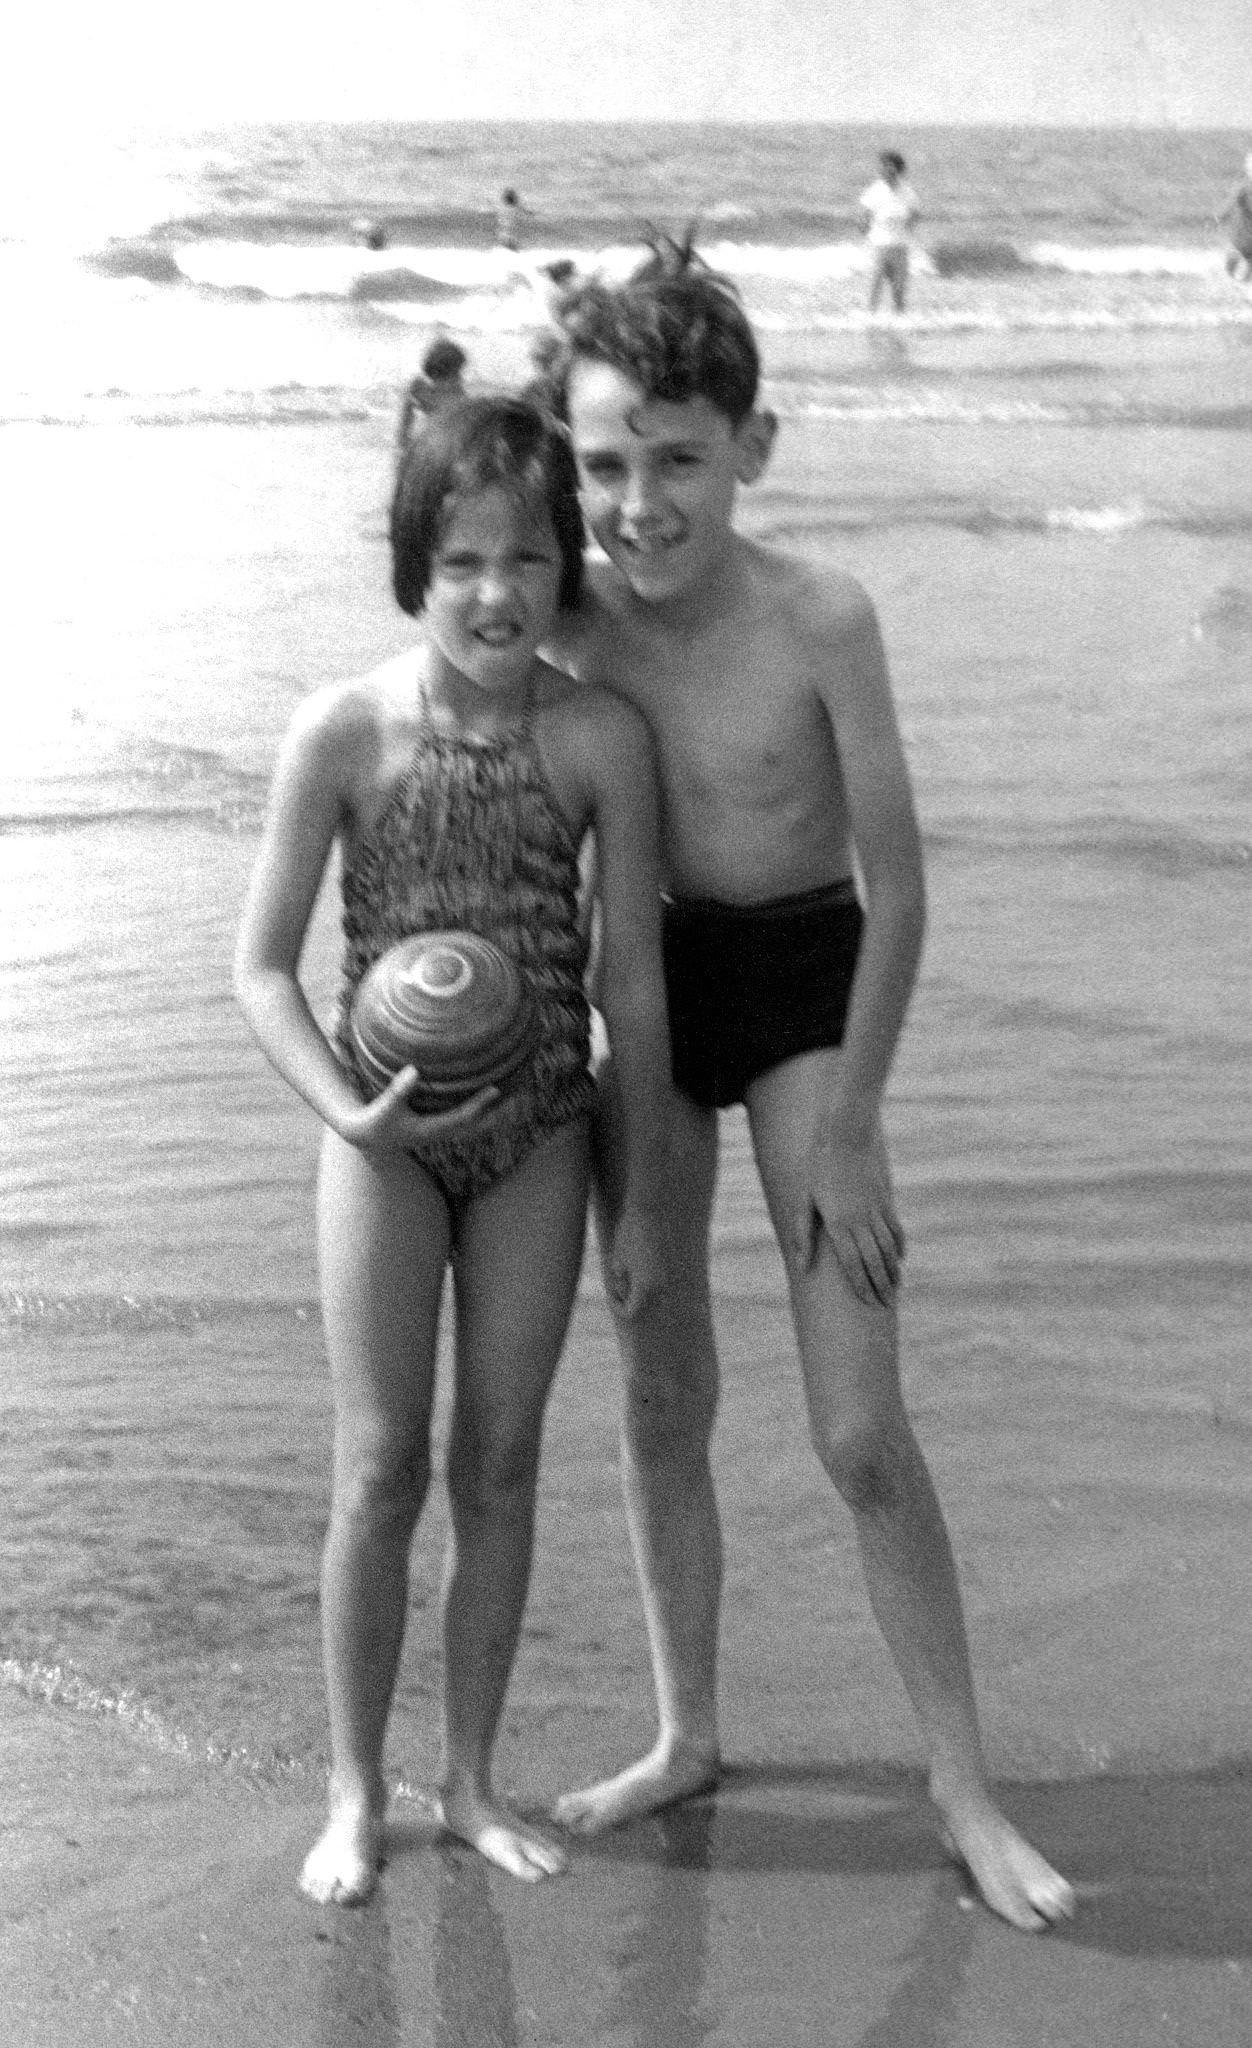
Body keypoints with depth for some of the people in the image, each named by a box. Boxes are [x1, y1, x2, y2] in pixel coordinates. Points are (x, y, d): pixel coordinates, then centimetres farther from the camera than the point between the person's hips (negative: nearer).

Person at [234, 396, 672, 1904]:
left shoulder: (601, 739, -9)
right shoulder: (344, 732, -12)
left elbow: (634, 980, -2)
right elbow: (262, 966, -6)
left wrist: (642, 1201, 2)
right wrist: (346, 1112, -23)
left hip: (537, 1131, 1)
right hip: (387, 1131, -1)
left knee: (500, 1466, 9)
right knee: (381, 1469, -1)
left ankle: (469, 1782, 24)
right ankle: (355, 1793, 15)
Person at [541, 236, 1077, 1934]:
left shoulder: (820, 621, -23)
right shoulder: (573, 623, -11)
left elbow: (898, 890, -16)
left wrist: (848, 1130, -13)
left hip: (803, 983, -4)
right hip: (646, 986, 4)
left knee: (860, 1430, -6)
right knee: (661, 1397, 12)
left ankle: (963, 1778, 9)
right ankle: (687, 1737, 29)